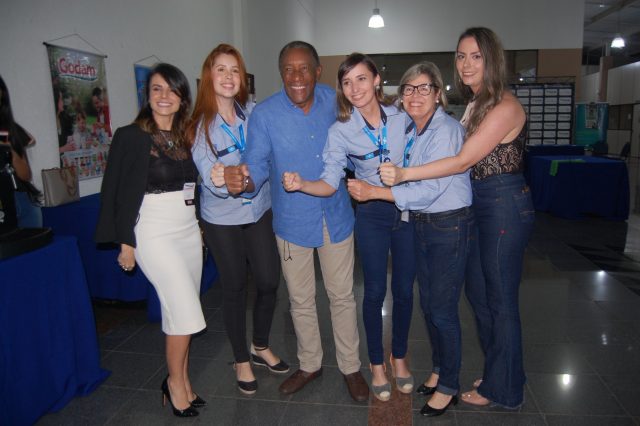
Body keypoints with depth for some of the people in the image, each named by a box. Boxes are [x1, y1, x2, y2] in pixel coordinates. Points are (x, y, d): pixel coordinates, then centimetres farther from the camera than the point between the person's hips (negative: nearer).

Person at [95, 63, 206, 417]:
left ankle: (182, 381, 27)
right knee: (186, 312, -10)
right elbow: (121, 191, -7)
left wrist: (200, 229, 16)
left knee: (180, 312, 11)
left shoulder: (186, 137, 10)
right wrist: (126, 242, -8)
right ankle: (174, 381, 14)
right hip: (154, 232, -5)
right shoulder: (131, 136, -7)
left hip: (188, 228, 6)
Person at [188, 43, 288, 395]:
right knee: (234, 288, 10)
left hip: (259, 211, 3)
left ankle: (261, 346, 35)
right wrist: (219, 181, -37)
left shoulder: (253, 112, -3)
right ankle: (242, 360, 30)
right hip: (222, 219, -3)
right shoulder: (199, 125, -11)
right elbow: (210, 177, -18)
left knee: (269, 282, 8)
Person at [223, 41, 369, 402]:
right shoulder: (265, 114, -13)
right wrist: (243, 180, -41)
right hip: (293, 220, 0)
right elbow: (257, 163, -20)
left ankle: (351, 367, 33)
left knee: (342, 296, 12)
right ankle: (310, 364, 39)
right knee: (301, 300, 16)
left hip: (336, 216, 1)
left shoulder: (335, 102, -7)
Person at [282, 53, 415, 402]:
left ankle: (399, 356, 35)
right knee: (375, 291, 6)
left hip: (408, 210, 2)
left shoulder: (402, 116, -6)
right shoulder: (340, 131, -9)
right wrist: (301, 184, -29)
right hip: (372, 215, -1)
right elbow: (330, 183, -12)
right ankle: (376, 363, 29)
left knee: (404, 289, 11)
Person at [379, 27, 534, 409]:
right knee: (478, 291, 17)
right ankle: (498, 373, 37)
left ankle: (503, 390, 24)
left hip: (506, 206, -9)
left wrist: (404, 174, -25)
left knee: (500, 299, 4)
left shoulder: (505, 106, -17)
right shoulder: (474, 104, 11)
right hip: (480, 204, 9)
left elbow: (463, 160, -22)